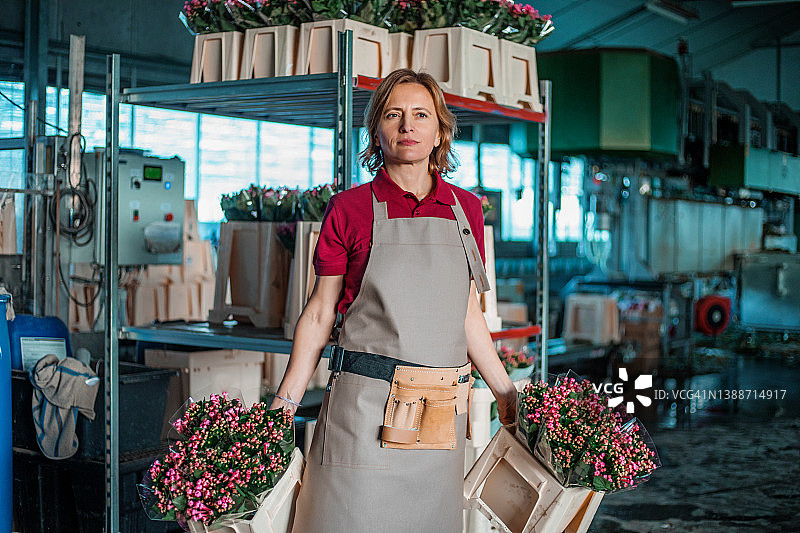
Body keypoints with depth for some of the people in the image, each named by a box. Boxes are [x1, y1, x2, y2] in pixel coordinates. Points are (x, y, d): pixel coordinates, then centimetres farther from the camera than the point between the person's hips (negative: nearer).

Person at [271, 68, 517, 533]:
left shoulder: (465, 209, 9)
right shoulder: (349, 209, 0)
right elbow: (319, 315, 2)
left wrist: (507, 393, 15)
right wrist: (285, 403, -4)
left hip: (443, 416, 3)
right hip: (365, 404, -3)